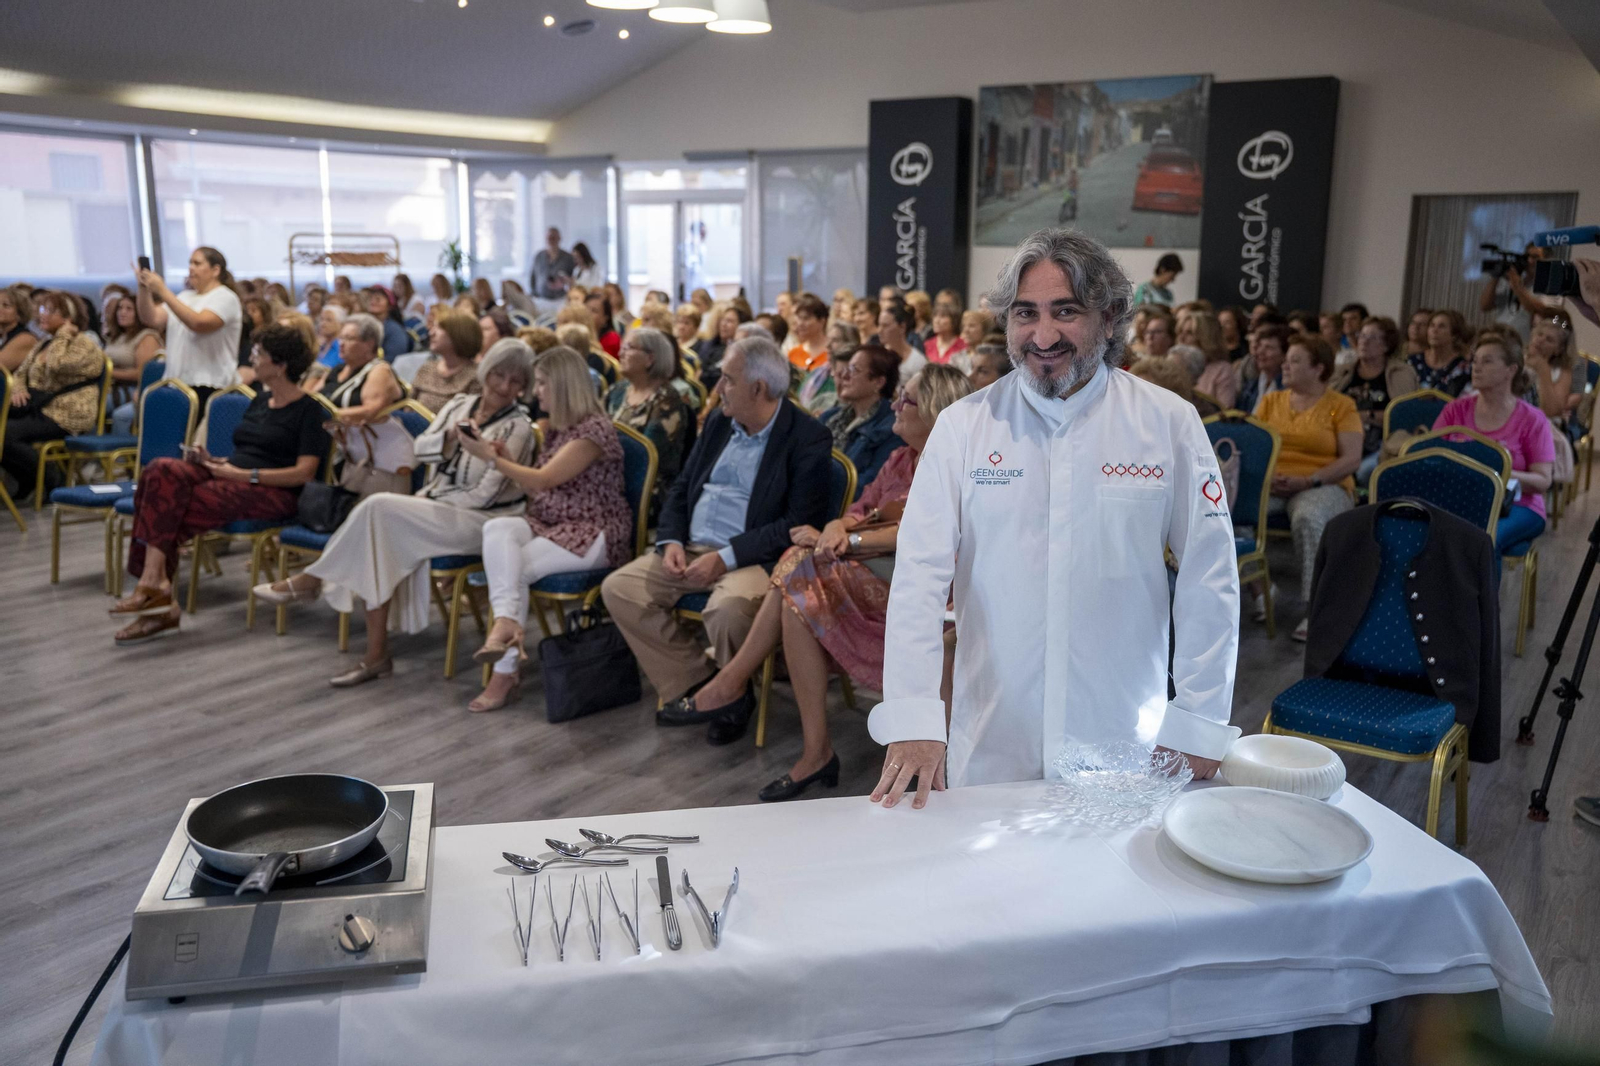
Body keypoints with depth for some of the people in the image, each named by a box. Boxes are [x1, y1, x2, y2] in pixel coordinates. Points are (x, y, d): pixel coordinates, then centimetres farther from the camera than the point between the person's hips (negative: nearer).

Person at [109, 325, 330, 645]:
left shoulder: (308, 409, -3)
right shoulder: (260, 400, 23)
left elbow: (305, 472, -13)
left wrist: (245, 474, -17)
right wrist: (213, 461, 5)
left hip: (273, 493, -8)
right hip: (233, 479, 8)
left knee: (167, 506, -25)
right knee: (162, 471, -21)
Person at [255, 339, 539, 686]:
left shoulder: (518, 426, -6)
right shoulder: (460, 403, 12)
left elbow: (483, 494, -12)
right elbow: (420, 449, 2)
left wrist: (429, 502, -9)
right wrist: (450, 438, -16)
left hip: (479, 519, -6)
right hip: (433, 507, 6)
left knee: (379, 508, -25)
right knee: (382, 540, -24)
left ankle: (312, 579, -6)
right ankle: (376, 655, -20)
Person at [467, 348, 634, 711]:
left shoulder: (594, 429, -13)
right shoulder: (556, 428, 14)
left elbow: (544, 480, -18)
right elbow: (535, 491, 16)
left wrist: (491, 457, -12)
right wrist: (502, 456, 4)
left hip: (592, 533, -7)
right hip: (548, 523, 7)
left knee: (514, 567, -25)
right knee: (496, 528, -25)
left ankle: (505, 671, -18)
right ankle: (506, 623, -42)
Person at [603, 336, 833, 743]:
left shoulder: (808, 439, -10)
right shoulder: (718, 422, 12)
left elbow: (800, 524, -17)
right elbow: (681, 488, 17)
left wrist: (726, 557, -21)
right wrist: (671, 541, -2)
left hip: (753, 558, -7)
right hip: (692, 548, 7)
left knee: (726, 610, -36)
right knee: (619, 589, -7)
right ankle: (694, 689, 1)